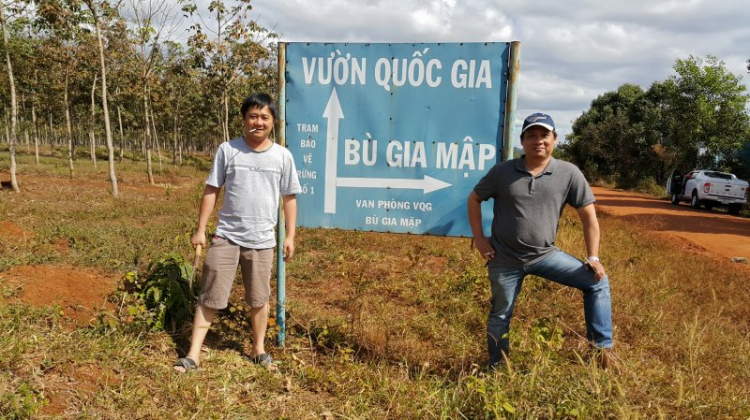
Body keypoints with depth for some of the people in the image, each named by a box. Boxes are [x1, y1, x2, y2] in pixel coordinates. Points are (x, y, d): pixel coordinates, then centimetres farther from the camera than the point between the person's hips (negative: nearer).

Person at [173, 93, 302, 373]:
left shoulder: (283, 156, 0)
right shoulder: (227, 150, -2)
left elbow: (289, 198, 6)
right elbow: (211, 191, 3)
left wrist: (290, 236, 3)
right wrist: (200, 229, 0)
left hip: (262, 240, 1)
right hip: (226, 236, -1)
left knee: (259, 299, 14)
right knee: (209, 297, 4)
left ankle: (258, 349, 32)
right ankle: (194, 354, 15)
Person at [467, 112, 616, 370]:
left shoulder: (569, 173, -7)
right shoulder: (502, 172, -7)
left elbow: (588, 216, -2)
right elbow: (474, 199, 5)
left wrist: (593, 257, -6)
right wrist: (479, 239, -3)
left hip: (545, 254, 1)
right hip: (505, 259, -1)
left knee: (597, 282, -7)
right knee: (500, 316, 9)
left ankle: (602, 348, 6)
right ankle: (496, 368, 29)